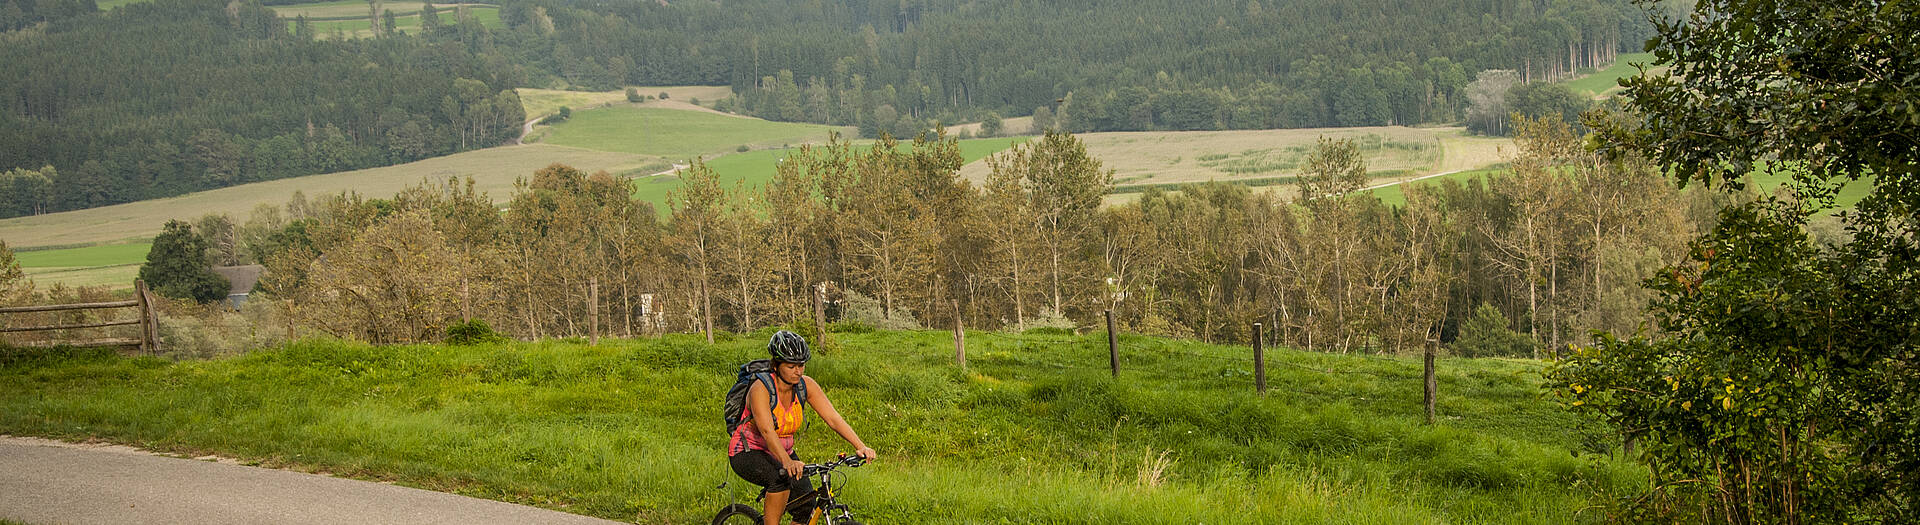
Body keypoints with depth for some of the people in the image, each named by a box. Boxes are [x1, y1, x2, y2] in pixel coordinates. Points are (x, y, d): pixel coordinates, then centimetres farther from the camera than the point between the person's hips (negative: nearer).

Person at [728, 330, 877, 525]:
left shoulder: (806, 385, -11)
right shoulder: (760, 388, -26)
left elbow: (833, 418, -17)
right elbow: (767, 431, -40)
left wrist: (860, 446, -32)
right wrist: (787, 462, -56)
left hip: (782, 452, 6)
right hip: (748, 454, -6)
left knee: (807, 505, -11)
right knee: (783, 477, -35)